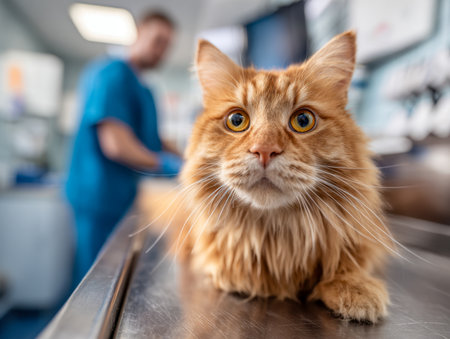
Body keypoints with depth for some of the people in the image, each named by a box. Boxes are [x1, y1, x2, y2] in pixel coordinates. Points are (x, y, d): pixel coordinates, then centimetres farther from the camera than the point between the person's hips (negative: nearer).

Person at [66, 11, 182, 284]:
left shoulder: (143, 90, 18)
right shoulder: (113, 74, -13)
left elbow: (153, 141, 19)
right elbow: (115, 145, -22)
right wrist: (167, 165, -14)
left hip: (127, 197, 9)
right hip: (103, 196, -9)